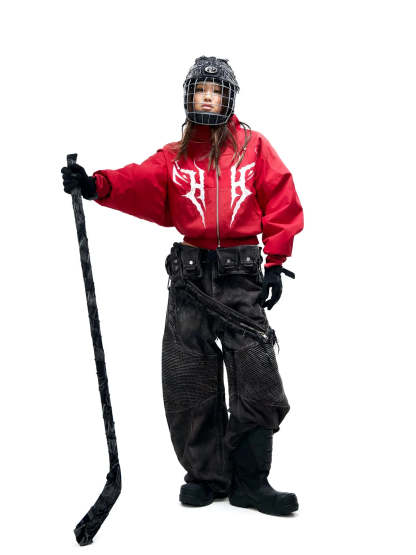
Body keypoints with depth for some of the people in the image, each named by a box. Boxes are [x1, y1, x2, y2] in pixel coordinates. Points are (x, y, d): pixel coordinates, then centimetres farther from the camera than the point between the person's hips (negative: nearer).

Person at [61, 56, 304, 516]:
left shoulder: (254, 147, 7)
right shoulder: (174, 157, 10)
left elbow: (281, 202, 4)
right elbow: (142, 184, -8)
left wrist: (275, 262, -3)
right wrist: (98, 185, -27)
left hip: (241, 274, -2)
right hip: (190, 272, 2)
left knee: (256, 379, -5)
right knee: (188, 381, 2)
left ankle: (250, 482, 8)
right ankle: (207, 476, 17)